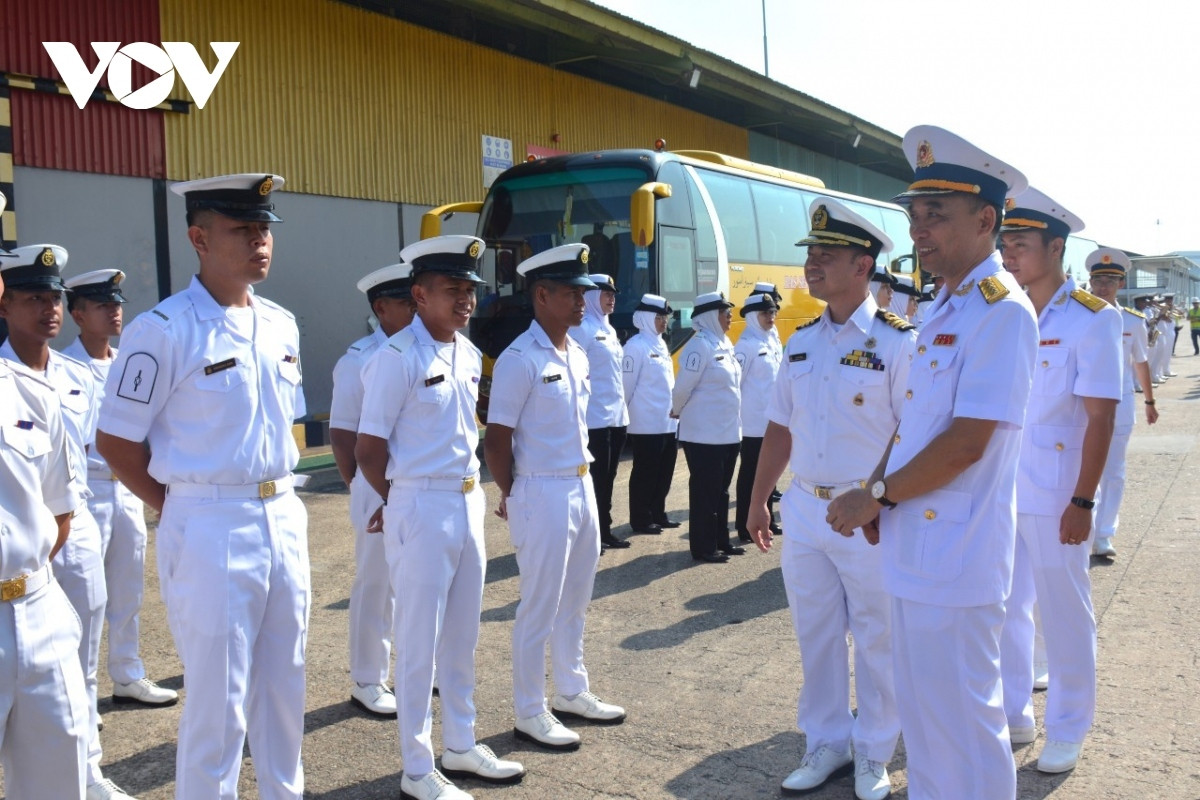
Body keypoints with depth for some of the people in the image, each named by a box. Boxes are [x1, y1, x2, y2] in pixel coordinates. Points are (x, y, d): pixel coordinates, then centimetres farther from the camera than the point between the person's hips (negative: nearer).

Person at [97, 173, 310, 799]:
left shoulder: (281, 325, 8)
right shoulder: (164, 330, -13)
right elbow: (115, 440, -9)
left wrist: (281, 500, 12)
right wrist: (179, 510, -2)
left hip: (285, 519, 6)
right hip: (210, 530, -6)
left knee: (284, 686, 17)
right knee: (217, 699, 3)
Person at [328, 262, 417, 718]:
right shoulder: (359, 360, -9)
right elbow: (342, 433, -6)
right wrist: (360, 487, -2)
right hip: (381, 489, -5)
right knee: (376, 586, 7)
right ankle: (367, 683, 22)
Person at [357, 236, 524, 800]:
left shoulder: (470, 355, 8)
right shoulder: (397, 358, -15)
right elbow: (368, 449, -12)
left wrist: (469, 489, 9)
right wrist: (405, 502, -1)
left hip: (469, 503, 7)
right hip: (421, 509, -7)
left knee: (462, 635, 18)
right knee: (419, 641, 4)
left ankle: (461, 746, 34)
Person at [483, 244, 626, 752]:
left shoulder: (578, 356, 9)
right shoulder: (520, 360, -16)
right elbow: (496, 440, -13)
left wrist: (581, 481, 12)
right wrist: (512, 497, -2)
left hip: (582, 488, 8)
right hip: (543, 494, -8)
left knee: (575, 601, 19)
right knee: (539, 608, 3)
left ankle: (572, 692, 36)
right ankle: (530, 713, 18)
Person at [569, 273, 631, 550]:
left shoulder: (609, 329, 17)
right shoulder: (582, 328, -10)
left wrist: (622, 408, 17)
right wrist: (582, 410, -19)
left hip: (616, 416, 9)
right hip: (595, 417, -9)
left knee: (607, 477, 13)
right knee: (595, 476, -3)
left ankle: (605, 532, 22)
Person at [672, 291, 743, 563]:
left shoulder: (725, 344, 11)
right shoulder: (700, 345, -16)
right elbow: (683, 387, -14)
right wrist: (677, 412, 3)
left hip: (728, 431, 8)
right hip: (704, 433, -8)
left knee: (721, 489, 15)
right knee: (704, 490, 1)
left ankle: (721, 541, 26)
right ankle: (703, 547, 10)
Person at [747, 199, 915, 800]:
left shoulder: (895, 342, -10)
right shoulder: (801, 341, 8)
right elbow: (779, 429, 12)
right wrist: (759, 500, 12)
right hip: (804, 509, 5)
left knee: (874, 640, 9)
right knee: (815, 634, 15)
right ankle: (826, 743, 32)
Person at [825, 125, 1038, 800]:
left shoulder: (1002, 310, -16)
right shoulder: (944, 309, 13)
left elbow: (967, 442, -22)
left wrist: (878, 494, -12)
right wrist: (877, 497, 4)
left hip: (956, 555, -9)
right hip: (916, 548, 9)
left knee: (961, 721, 4)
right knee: (922, 715, 21)